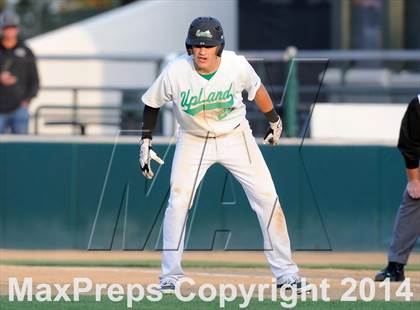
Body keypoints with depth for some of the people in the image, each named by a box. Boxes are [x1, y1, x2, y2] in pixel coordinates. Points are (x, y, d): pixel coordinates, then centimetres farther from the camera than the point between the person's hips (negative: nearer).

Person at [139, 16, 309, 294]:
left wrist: (274, 120, 14)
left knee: (267, 198, -3)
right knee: (178, 202, -15)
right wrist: (146, 142, -5)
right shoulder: (175, 72, -23)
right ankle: (170, 275, -2)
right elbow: (152, 103, -5)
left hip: (235, 136, 1)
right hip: (193, 140, -1)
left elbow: (256, 89, 1)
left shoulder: (237, 66, -21)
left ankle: (285, 272, 8)